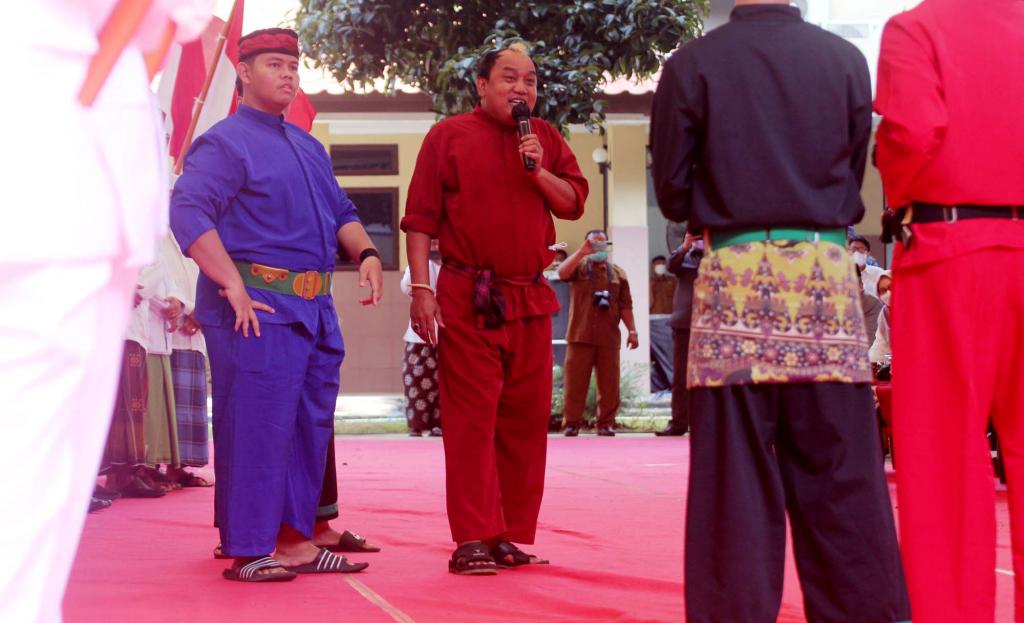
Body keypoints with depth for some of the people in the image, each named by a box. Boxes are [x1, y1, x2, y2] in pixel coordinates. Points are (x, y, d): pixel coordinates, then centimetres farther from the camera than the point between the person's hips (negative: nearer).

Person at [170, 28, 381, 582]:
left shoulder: (308, 148, 21)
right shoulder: (226, 143, -6)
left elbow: (341, 212, 27)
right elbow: (188, 212, -17)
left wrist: (366, 252, 6)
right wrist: (233, 285, -23)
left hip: (314, 308, 9)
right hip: (258, 308, -9)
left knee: (310, 426, 11)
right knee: (255, 427, -8)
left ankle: (294, 539, 20)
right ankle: (247, 551, -2)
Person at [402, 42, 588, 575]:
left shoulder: (546, 139, 13)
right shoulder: (449, 136, 1)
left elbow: (575, 202, 9)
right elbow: (420, 220, -3)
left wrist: (539, 172, -8)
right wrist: (421, 289, -11)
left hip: (530, 299, 5)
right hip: (466, 298, -5)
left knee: (526, 419, 6)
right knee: (471, 417, -4)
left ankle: (513, 536, 14)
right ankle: (472, 541, -3)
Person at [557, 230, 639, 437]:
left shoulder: (617, 272, 14)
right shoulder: (579, 266, 9)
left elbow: (625, 305, 12)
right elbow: (562, 273, -14)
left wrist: (632, 330, 4)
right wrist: (582, 251, -16)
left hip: (609, 337, 2)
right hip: (580, 335, -2)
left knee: (609, 383, 0)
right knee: (575, 381, -3)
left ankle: (606, 423, 6)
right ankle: (571, 423, 0)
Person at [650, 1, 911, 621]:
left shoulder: (691, 65, -1)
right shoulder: (847, 60, 5)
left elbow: (672, 190, 2)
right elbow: (854, 177, 11)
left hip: (736, 276, -2)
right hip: (827, 271, 2)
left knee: (736, 476, 1)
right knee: (843, 474, 6)